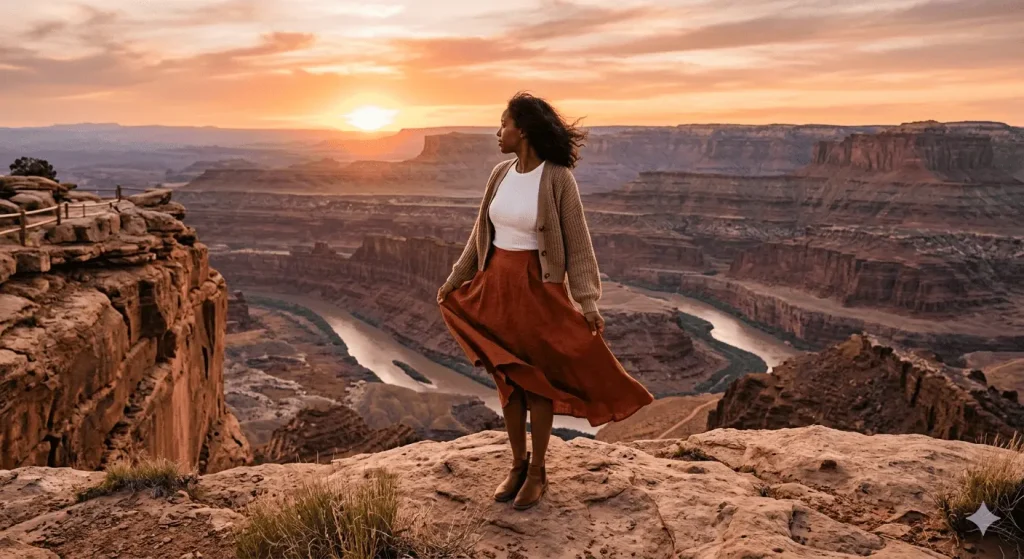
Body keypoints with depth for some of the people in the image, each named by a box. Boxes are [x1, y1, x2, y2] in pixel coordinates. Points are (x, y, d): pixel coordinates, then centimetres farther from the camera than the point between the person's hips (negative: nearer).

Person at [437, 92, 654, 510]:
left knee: (537, 381, 5)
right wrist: (454, 281, 16)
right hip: (496, 284, 6)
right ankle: (518, 464, 27)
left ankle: (537, 472, 21)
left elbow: (577, 242, -11)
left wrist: (588, 302, -16)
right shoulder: (501, 174, 4)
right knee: (507, 378, 11)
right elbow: (482, 233, 13)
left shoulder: (558, 178, -13)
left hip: (538, 287, -6)